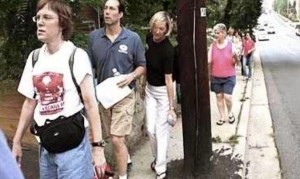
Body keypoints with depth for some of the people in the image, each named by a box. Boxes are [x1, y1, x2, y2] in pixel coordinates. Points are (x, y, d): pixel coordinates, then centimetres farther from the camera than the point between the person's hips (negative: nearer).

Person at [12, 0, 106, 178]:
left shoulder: (76, 56, -11)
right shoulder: (34, 57, 5)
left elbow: (90, 103, -13)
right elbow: (30, 103, 11)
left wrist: (98, 147, -16)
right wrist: (17, 141, 12)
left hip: (73, 145, -5)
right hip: (46, 146, 6)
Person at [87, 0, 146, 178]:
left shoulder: (133, 38, -9)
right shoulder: (94, 36, -4)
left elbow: (142, 66, 1)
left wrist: (131, 76, -19)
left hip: (124, 94, -3)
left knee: (117, 139, -9)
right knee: (115, 136, 20)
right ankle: (126, 159, 46)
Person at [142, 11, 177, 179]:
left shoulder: (168, 50, -26)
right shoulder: (149, 39, -6)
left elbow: (168, 80, -25)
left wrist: (171, 107, -24)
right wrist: (144, 84, 16)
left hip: (164, 91, -6)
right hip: (150, 88, 6)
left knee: (161, 129, -2)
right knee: (151, 128, 9)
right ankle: (157, 158, 31)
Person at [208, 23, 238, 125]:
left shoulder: (230, 45, -6)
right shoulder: (212, 46, -1)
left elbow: (235, 62, 0)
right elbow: (208, 60, -5)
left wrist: (235, 57, -18)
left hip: (229, 76, -2)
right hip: (216, 77, 3)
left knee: (227, 97, -7)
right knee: (219, 96, 9)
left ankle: (230, 113, 22)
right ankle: (222, 117, 22)